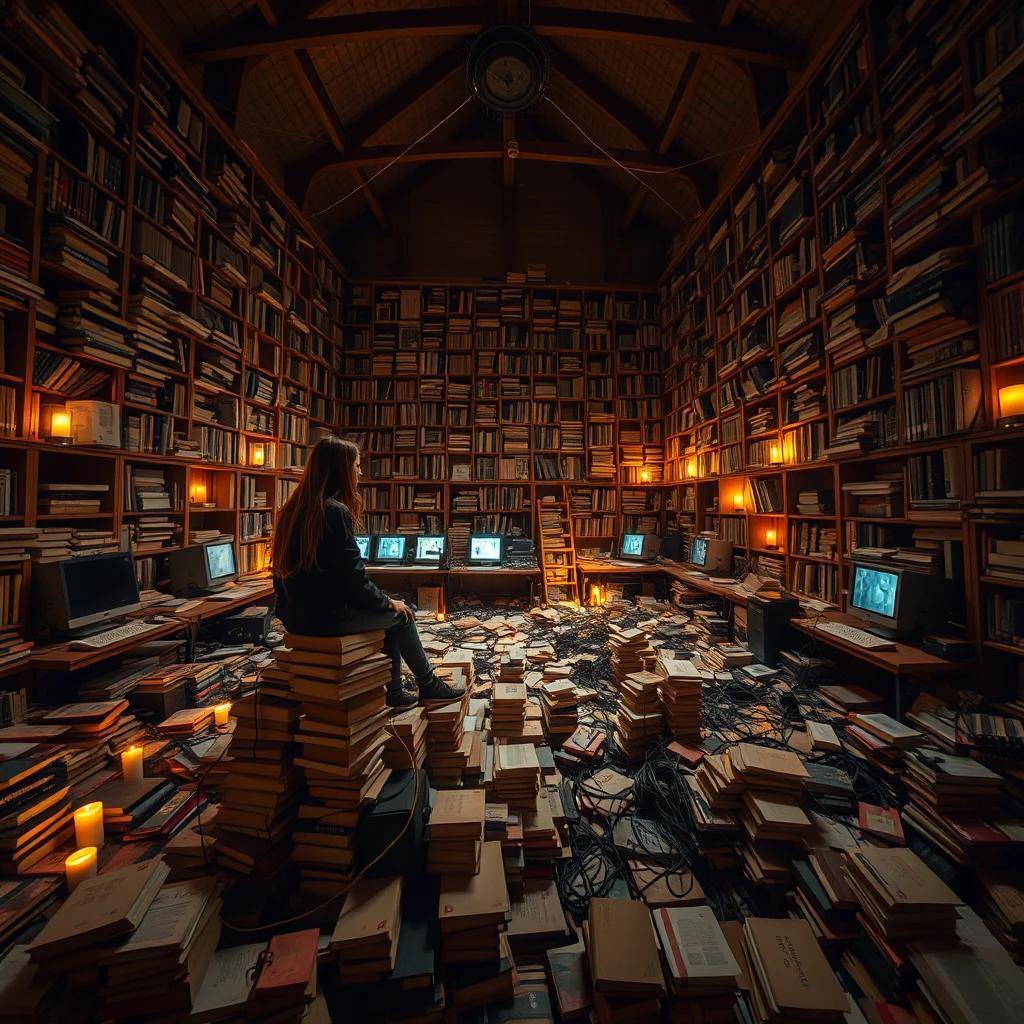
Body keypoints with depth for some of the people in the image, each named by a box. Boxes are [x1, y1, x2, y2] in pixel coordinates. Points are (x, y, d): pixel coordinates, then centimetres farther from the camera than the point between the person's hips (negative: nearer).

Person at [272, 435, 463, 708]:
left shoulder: (292, 509, 7)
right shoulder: (335, 512, -19)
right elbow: (354, 577, -20)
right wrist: (389, 602, -2)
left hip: (297, 613, 9)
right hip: (327, 615, -8)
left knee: (389, 615, 20)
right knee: (401, 614, 11)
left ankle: (394, 692, 28)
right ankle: (429, 685, 27)